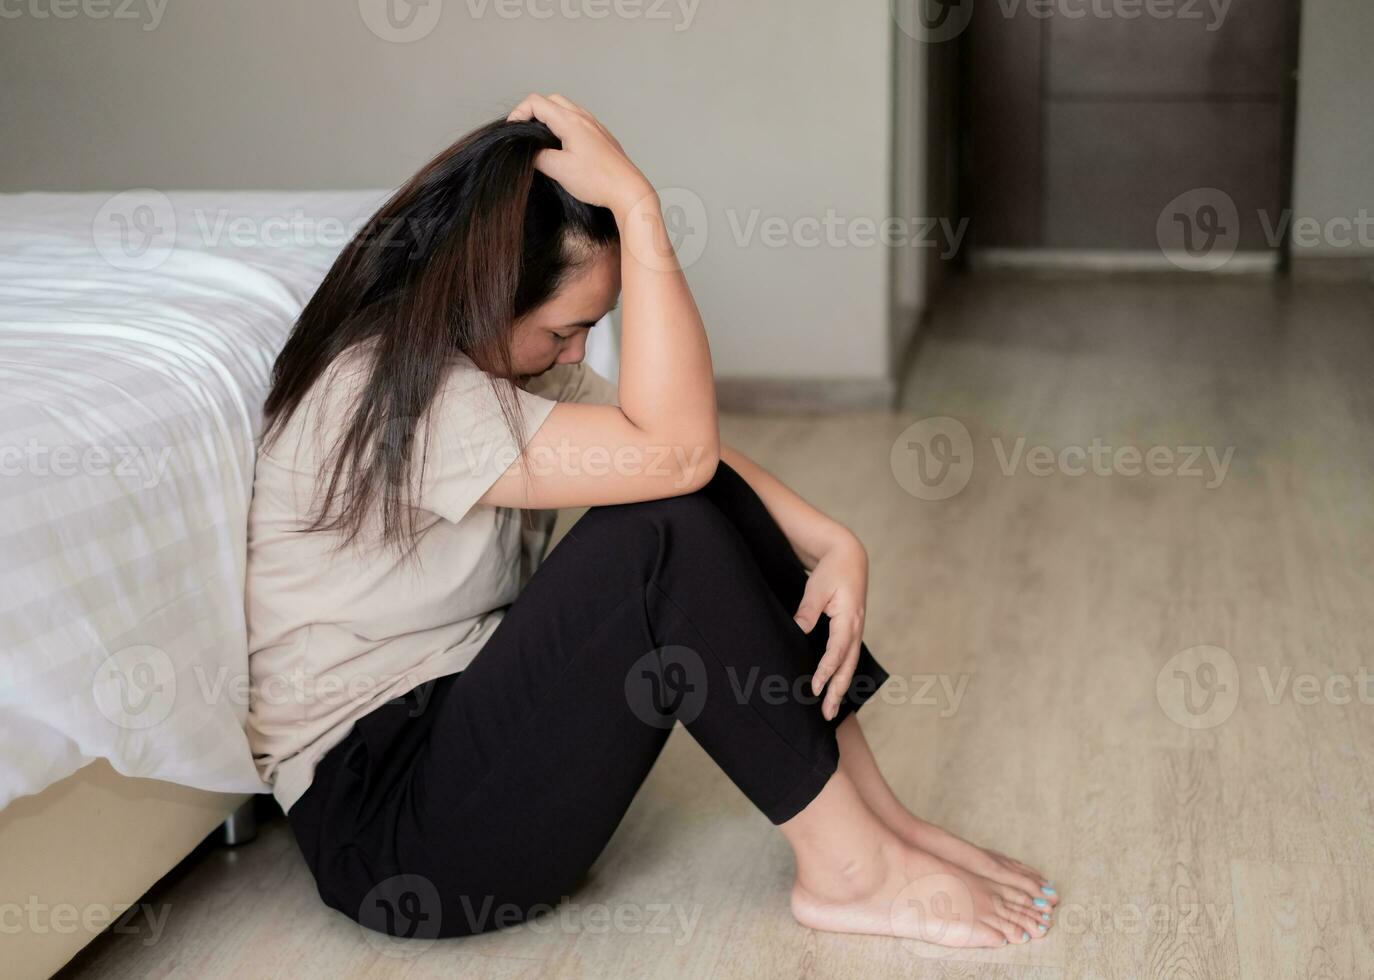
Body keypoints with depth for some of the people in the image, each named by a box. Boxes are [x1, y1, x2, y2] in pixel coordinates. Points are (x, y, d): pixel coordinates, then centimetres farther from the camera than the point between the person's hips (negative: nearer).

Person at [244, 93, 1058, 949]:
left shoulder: (504, 353, 4)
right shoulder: (389, 393, -25)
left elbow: (702, 461, 2)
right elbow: (676, 447, -31)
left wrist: (834, 545, -14)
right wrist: (636, 204, -29)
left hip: (466, 702, 9)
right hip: (379, 819, -9)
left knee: (705, 499, -9)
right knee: (663, 535, -26)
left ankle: (872, 812, -5)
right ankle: (846, 868, -14)